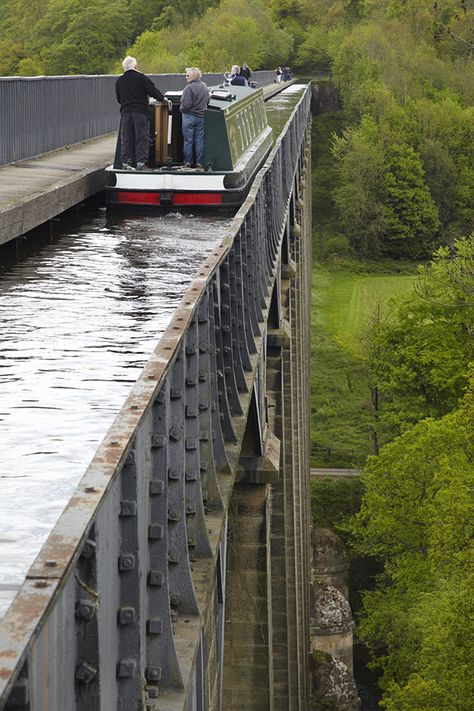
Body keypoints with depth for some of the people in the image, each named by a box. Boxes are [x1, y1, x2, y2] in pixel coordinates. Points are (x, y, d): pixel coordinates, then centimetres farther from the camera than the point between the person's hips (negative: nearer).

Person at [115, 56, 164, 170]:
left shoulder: (119, 81, 7)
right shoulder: (141, 78, -5)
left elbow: (118, 99, 14)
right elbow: (153, 91, -3)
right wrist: (163, 99, 14)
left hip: (125, 112, 3)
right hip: (140, 112, -3)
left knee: (126, 138, 7)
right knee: (141, 138, 0)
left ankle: (125, 162, 4)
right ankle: (140, 162, -4)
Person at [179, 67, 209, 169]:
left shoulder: (189, 88, -18)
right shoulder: (204, 87, 5)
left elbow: (186, 104, -22)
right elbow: (207, 101, 16)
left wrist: (181, 108, -3)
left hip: (189, 116, -6)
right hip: (201, 117, 6)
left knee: (188, 141, 3)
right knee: (200, 141, 9)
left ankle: (188, 162, 7)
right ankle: (200, 163, 9)